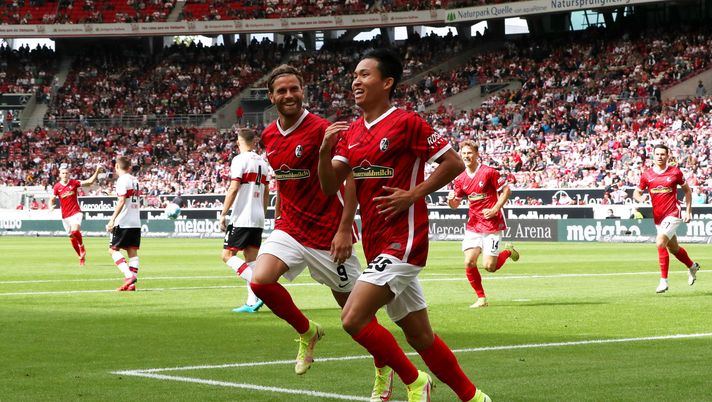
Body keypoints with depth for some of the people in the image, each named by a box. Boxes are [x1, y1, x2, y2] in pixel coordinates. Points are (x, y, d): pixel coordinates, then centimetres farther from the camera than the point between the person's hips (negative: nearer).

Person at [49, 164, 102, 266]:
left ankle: (82, 246, -1)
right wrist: (51, 207, -16)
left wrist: (97, 172, -18)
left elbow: (90, 182, -5)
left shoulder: (74, 183, -4)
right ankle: (81, 257, 25)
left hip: (76, 212, -3)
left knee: (75, 231, -28)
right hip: (65, 215, 3)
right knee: (72, 238, 8)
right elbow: (51, 199, 5)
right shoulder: (57, 187, -2)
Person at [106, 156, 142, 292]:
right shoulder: (135, 180, 16)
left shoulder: (122, 180, -8)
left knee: (113, 250, -1)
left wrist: (112, 219, -18)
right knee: (132, 252, 5)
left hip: (123, 223, -7)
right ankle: (131, 284, -1)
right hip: (136, 223, 7)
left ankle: (129, 275, -18)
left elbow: (121, 201, -17)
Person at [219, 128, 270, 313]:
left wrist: (223, 214, -11)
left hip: (241, 218, -7)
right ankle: (252, 302, 1)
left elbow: (233, 189, -15)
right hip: (258, 218, 7)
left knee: (228, 255, -4)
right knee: (251, 259, 7)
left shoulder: (240, 160, -9)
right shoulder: (262, 162, 13)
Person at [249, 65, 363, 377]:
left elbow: (352, 177, -15)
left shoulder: (321, 130, -14)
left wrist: (344, 230, -20)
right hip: (289, 229, 5)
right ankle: (306, 332, 6)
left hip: (328, 233, -5)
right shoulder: (269, 136, 6)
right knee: (260, 280, -19)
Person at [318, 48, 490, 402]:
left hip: (403, 239, -8)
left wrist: (413, 194, -14)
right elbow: (330, 186, 6)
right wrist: (325, 150, -11)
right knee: (420, 337, 11)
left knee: (353, 318, -17)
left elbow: (454, 163, -8)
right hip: (376, 244, 8)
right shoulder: (351, 132, 11)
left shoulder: (406, 122, -9)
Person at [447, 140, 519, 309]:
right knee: (469, 262, -10)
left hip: (492, 224, -5)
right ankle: (481, 298, 7)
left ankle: (508, 251, 24)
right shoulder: (460, 179, 6)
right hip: (473, 225, 5)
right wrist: (451, 200, -10)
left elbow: (506, 190, -5)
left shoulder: (489, 172, -10)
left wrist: (495, 209, -14)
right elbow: (455, 203, 14)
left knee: (489, 266, -9)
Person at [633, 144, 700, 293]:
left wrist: (688, 211, 2)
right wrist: (641, 198, -15)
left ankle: (664, 281, -15)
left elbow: (687, 190, 7)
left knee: (660, 242, -23)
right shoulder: (646, 175, 2)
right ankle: (692, 266, 46)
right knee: (673, 248, 17)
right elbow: (636, 193, 9)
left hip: (673, 214, -5)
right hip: (658, 216, 5)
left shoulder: (675, 172, -5)